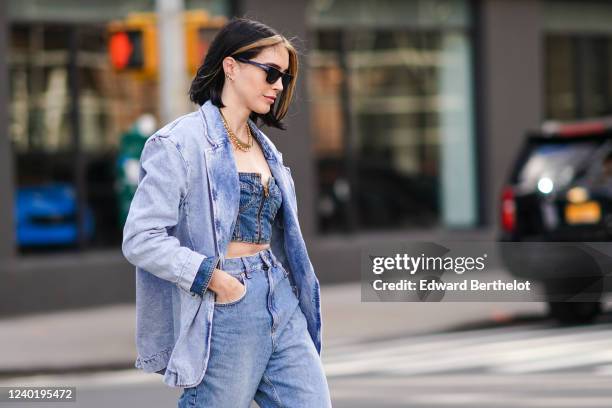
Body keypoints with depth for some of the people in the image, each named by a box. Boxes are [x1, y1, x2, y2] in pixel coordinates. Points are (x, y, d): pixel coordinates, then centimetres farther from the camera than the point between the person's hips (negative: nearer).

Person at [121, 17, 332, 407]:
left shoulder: (265, 147, 16)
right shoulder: (182, 143, -9)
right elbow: (140, 239, -15)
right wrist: (215, 278, -18)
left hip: (282, 303, 7)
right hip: (226, 311, -7)